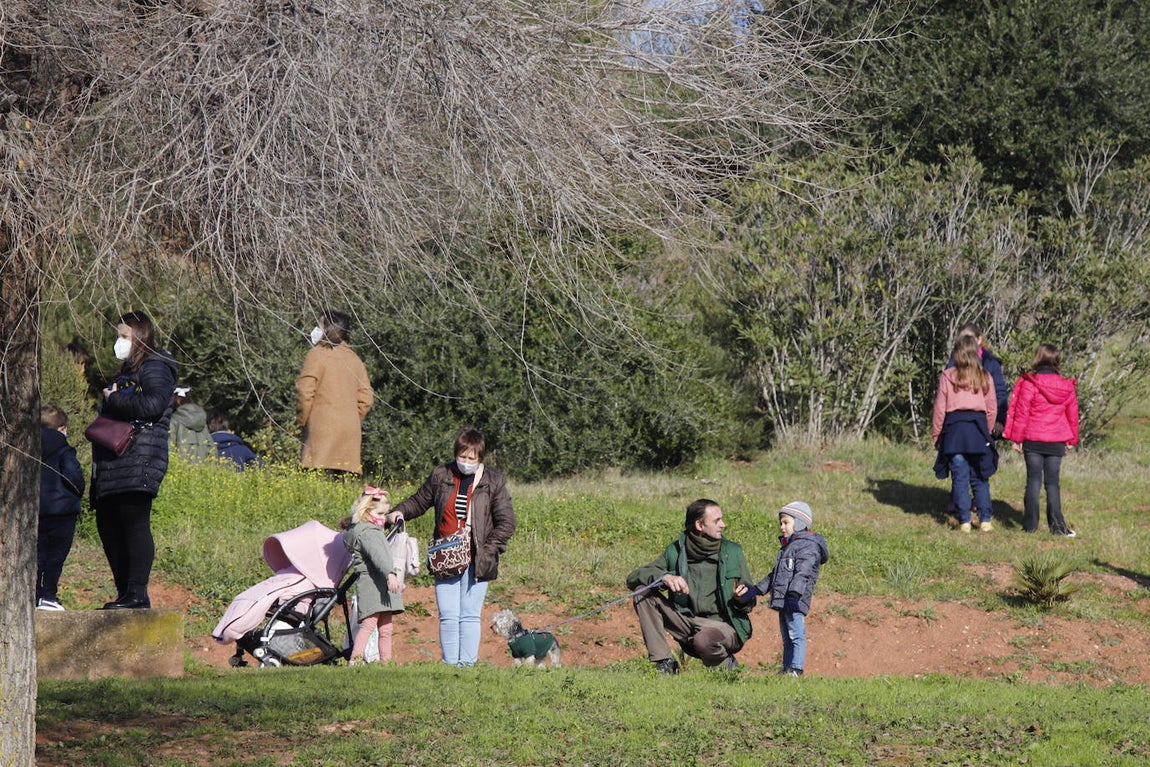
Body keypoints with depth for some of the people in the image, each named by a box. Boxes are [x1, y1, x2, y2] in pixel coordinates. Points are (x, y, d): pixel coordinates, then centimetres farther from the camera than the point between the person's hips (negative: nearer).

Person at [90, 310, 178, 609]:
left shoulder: (155, 368, -3)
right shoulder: (128, 371, 26)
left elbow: (154, 404, -20)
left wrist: (115, 399, -11)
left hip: (139, 461, -10)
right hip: (113, 466, 10)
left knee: (134, 523, -15)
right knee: (108, 526, 8)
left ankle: (138, 593, -17)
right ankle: (125, 593, 11)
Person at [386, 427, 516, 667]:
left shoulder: (493, 481, 2)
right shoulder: (441, 476, 8)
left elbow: (506, 522, 1)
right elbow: (419, 501, 22)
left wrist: (488, 551, -7)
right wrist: (400, 512, 2)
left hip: (476, 561, -2)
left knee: (470, 615, -2)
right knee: (448, 616, -1)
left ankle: (467, 663, 1)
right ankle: (449, 664, 3)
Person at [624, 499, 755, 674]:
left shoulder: (732, 552, 2)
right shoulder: (675, 551, 3)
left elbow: (750, 602, 6)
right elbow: (633, 578, -3)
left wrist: (743, 600, -20)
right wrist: (664, 577, -22)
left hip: (723, 625, -3)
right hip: (687, 623, 3)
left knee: (704, 640, -39)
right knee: (643, 592, -14)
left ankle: (728, 665, -2)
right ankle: (664, 663, -14)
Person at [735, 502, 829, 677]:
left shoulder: (808, 546, -7)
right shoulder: (786, 547, 24)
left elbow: (802, 573, -22)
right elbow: (774, 575, 31)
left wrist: (794, 594, -35)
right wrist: (754, 590, 27)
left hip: (795, 602, -10)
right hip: (782, 602, 10)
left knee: (796, 635, -14)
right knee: (787, 638, 12)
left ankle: (796, 669, -20)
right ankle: (786, 669, 15)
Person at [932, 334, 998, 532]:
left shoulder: (948, 377, -4)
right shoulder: (985, 378, 3)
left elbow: (939, 409, -2)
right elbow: (992, 409, 7)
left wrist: (935, 435, 7)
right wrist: (986, 431, 20)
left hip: (954, 428, -2)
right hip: (978, 427, 2)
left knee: (960, 477, 3)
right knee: (979, 478, 10)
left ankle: (964, 521, 0)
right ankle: (985, 520, 6)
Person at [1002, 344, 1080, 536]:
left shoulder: (1029, 383, -9)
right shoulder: (1067, 387, 3)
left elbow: (1021, 412, -7)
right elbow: (1072, 415, 10)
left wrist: (1017, 438, 0)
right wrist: (1071, 440, 20)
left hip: (1033, 440, -2)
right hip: (1056, 442, 2)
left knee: (1033, 480, 3)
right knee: (1052, 482, 7)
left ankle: (1030, 523, 1)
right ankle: (1056, 525, 1)